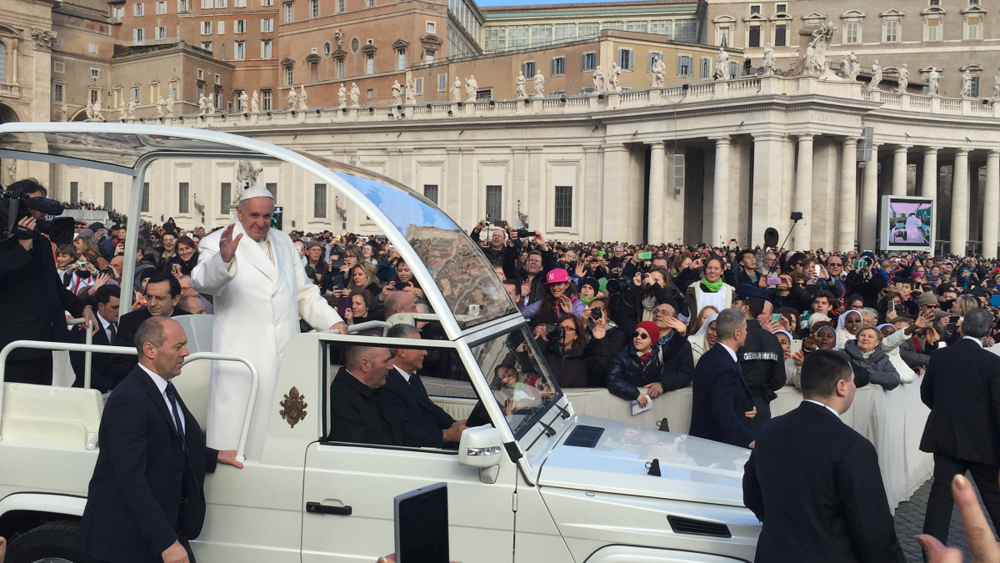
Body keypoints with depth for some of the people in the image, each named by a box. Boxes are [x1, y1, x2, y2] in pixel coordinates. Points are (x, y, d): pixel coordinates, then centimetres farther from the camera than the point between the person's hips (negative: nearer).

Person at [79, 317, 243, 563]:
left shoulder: (164, 389, 7)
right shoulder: (129, 401, -23)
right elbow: (131, 481, -28)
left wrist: (215, 456, 10)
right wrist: (166, 542, -29)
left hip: (167, 524, 8)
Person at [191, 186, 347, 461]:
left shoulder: (283, 242, 20)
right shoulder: (217, 242, 1)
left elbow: (304, 292, 25)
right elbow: (202, 282, -21)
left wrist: (333, 321, 10)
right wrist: (223, 258, -41)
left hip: (286, 356, 5)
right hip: (242, 357, -5)